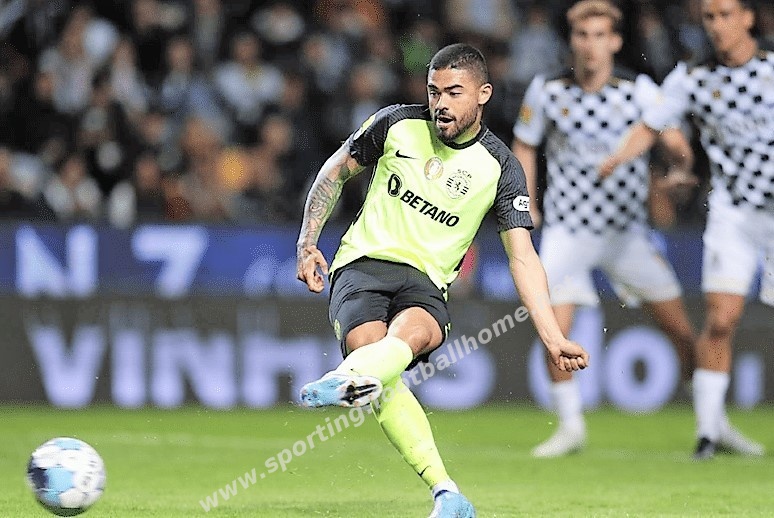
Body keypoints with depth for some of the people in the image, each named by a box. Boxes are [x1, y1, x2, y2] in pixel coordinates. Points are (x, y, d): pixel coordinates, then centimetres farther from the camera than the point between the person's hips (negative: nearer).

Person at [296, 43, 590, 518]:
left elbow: (522, 256, -4)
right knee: (368, 343, -31)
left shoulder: (500, 168, 0)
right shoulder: (397, 124, 3)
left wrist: (553, 338, -13)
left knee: (411, 333, -36)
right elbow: (337, 171, 18)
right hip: (363, 264, -1)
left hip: (425, 283, 1)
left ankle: (349, 380, -70)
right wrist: (308, 243, 10)